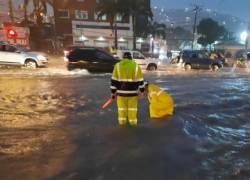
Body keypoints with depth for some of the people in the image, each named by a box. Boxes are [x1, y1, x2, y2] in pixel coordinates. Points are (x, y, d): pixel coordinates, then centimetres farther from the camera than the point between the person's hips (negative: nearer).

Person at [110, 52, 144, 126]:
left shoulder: (117, 66, 1)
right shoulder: (136, 66, 1)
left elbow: (114, 80, -1)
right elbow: (140, 80, 2)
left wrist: (113, 92, 5)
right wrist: (141, 90, 11)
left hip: (121, 91, 0)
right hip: (132, 91, 0)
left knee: (122, 107, 14)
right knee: (132, 107, 13)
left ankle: (122, 121, 23)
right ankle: (132, 121, 22)